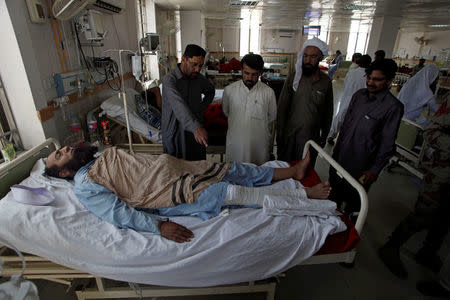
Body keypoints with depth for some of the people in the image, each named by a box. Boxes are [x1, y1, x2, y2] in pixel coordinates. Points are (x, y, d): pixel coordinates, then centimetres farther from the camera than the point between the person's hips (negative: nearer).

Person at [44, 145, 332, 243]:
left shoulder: (105, 155, 20)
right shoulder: (85, 187, -2)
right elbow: (119, 213, -15)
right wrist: (159, 225, -28)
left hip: (174, 166, 8)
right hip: (169, 193, -7)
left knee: (236, 169, 2)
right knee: (234, 192, -17)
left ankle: (295, 170, 15)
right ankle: (305, 194, -5)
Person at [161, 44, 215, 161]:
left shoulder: (199, 78, 1)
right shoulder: (169, 80, -18)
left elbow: (211, 90, 24)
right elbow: (179, 105, -35)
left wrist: (202, 108, 6)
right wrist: (196, 127, -50)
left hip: (196, 135, 5)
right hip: (174, 135, -5)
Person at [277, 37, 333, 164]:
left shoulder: (326, 82, -2)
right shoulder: (292, 79, -8)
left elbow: (328, 112, 7)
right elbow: (282, 108, -5)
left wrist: (324, 136, 10)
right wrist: (279, 134, -6)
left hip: (312, 136, 2)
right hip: (290, 135, -1)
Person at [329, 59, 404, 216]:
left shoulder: (393, 107, -16)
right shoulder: (359, 95, 2)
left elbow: (387, 143, -14)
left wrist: (375, 170, -13)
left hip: (360, 165, -6)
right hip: (340, 156, 6)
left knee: (353, 199, 14)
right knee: (335, 191, 23)